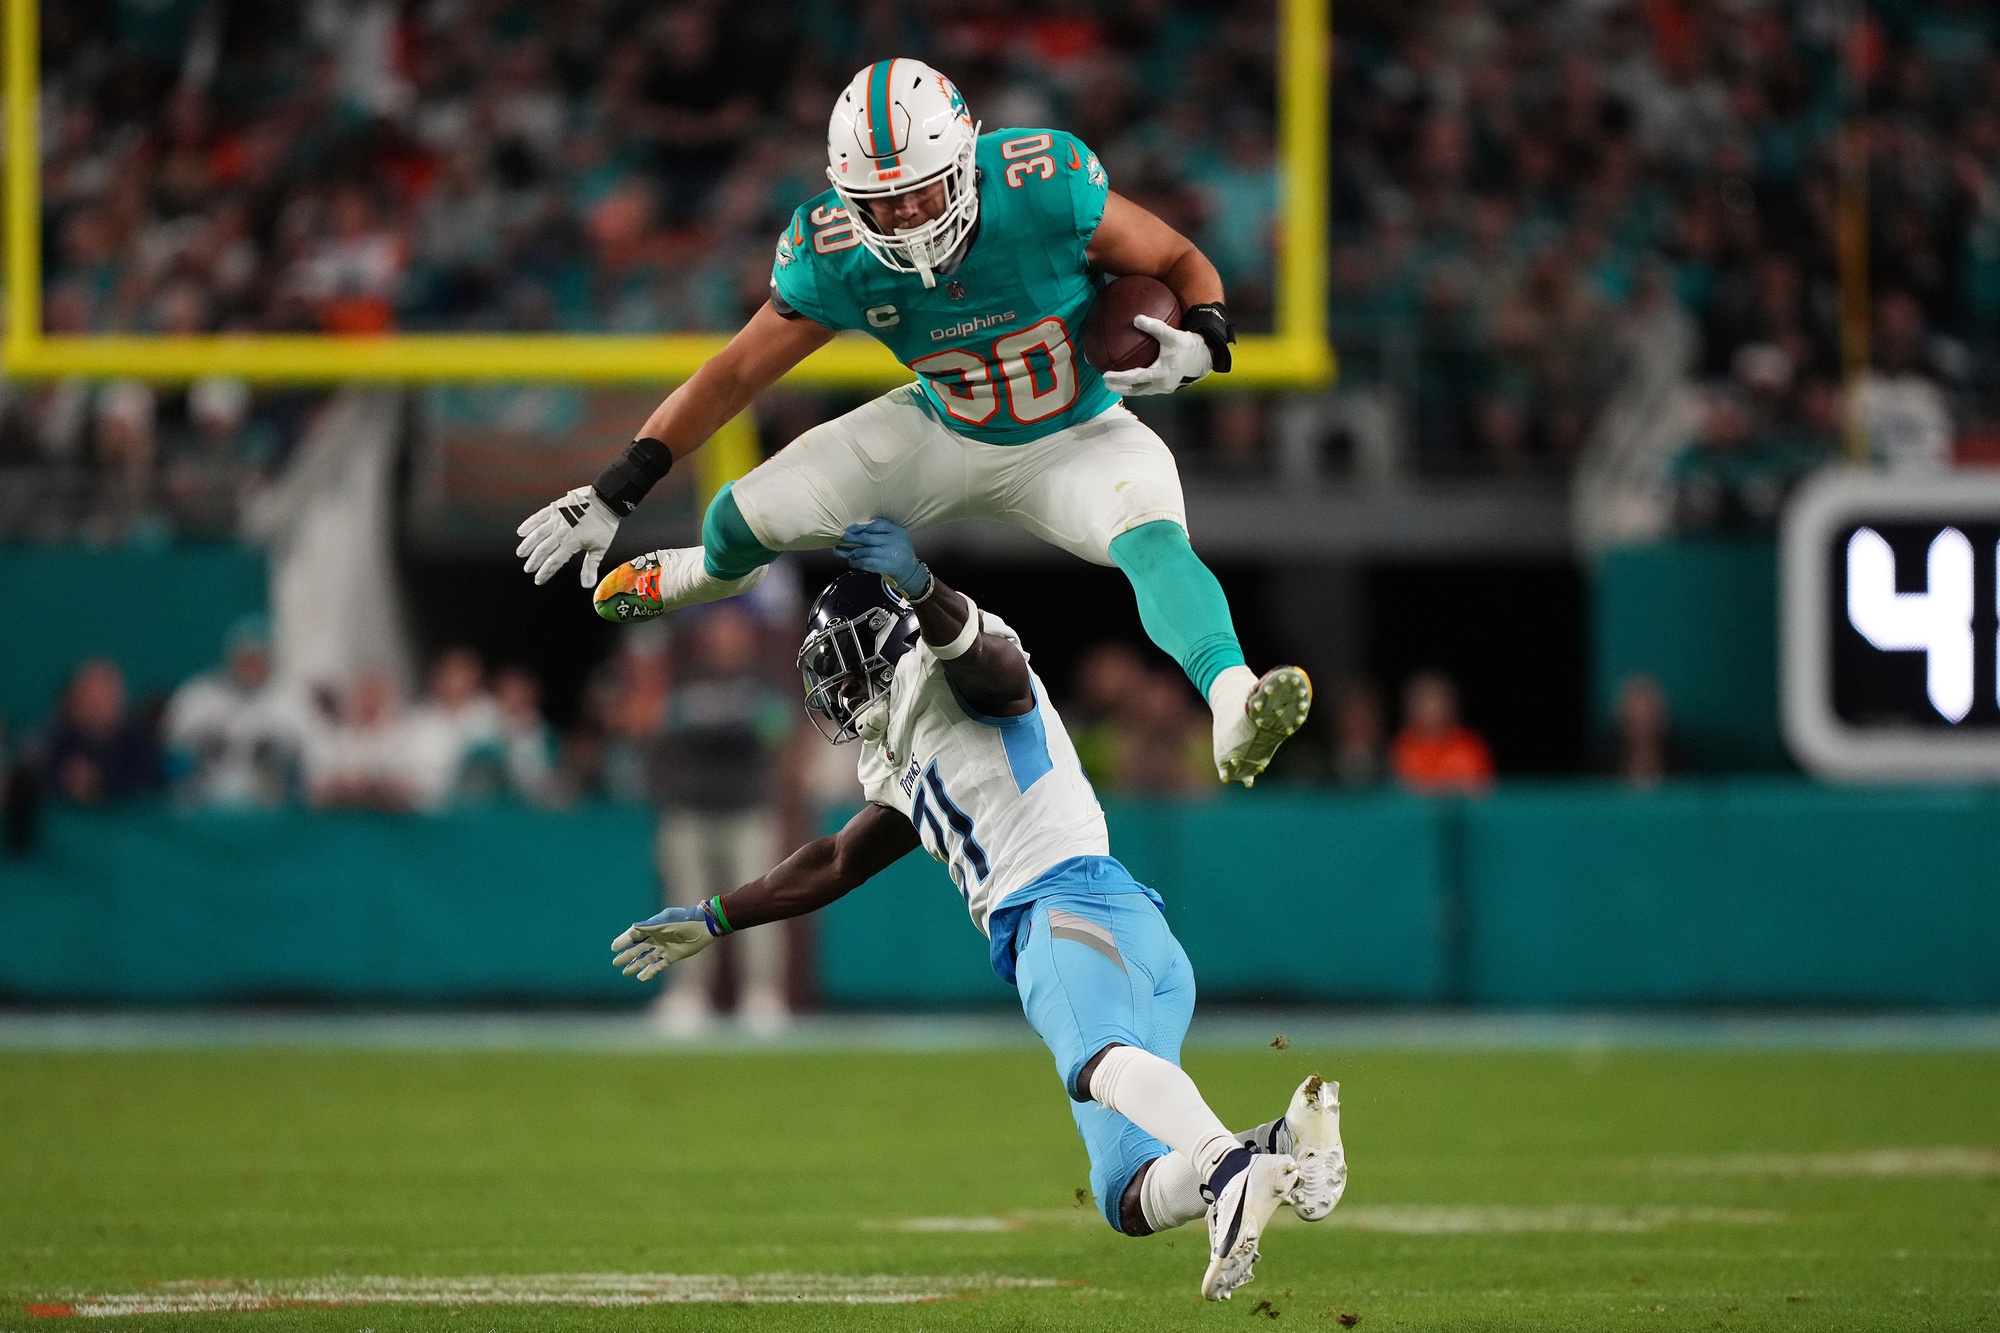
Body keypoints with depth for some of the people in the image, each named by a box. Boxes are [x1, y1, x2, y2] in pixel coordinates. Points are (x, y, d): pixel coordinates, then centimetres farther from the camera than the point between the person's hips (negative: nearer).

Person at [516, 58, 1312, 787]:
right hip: (944, 438, 3)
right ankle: (714, 574, 41)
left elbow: (1182, 264, -16)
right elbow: (735, 375, -10)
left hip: (1074, 441, -3)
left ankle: (1234, 707, -58)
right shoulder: (835, 262, -23)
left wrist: (1198, 344, -39)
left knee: (1153, 540, -35)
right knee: (742, 521, 1)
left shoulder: (1047, 189, -32)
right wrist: (613, 496, -12)